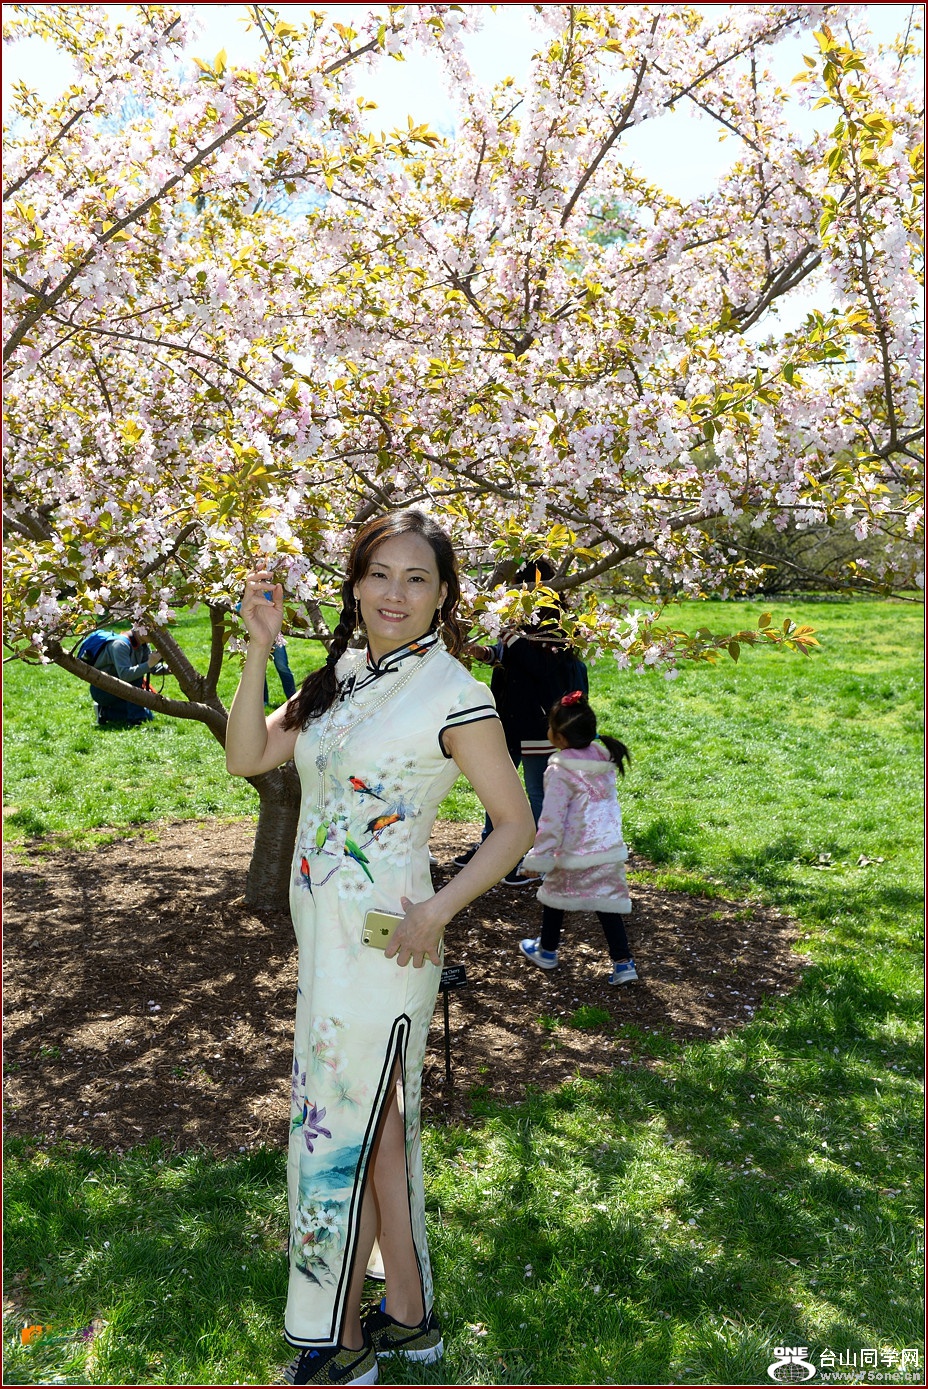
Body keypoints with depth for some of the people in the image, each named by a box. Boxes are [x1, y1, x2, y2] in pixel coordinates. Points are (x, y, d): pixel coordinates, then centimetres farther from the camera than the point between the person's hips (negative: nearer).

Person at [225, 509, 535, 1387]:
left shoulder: (452, 695, -15)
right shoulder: (343, 674, 6)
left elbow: (516, 824, -10)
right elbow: (246, 758, 3)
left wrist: (439, 910, -19)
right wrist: (258, 650, -7)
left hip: (381, 945, -7)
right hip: (325, 936, 7)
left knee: (337, 1134, 6)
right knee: (381, 1126, 18)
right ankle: (410, 1317, 37)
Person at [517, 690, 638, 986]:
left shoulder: (560, 771, -20)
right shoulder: (604, 758, 2)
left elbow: (551, 820, -18)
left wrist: (538, 858, -11)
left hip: (575, 853, -5)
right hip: (610, 850, 6)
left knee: (554, 896, 17)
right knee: (608, 905, 13)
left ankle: (546, 951, 34)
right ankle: (623, 963, 9)